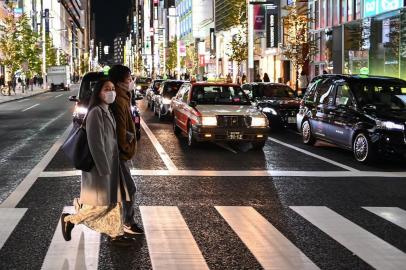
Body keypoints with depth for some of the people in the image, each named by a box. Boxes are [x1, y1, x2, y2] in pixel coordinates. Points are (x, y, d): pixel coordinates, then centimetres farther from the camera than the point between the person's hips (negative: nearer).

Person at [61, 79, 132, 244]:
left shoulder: (107, 112, 10)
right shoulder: (96, 113, -19)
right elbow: (95, 144, -22)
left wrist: (111, 166, 16)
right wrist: (104, 169, -21)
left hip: (110, 163, 9)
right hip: (99, 165, -9)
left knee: (114, 200, 14)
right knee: (100, 204, 0)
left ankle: (116, 233, 24)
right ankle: (69, 219, 16)